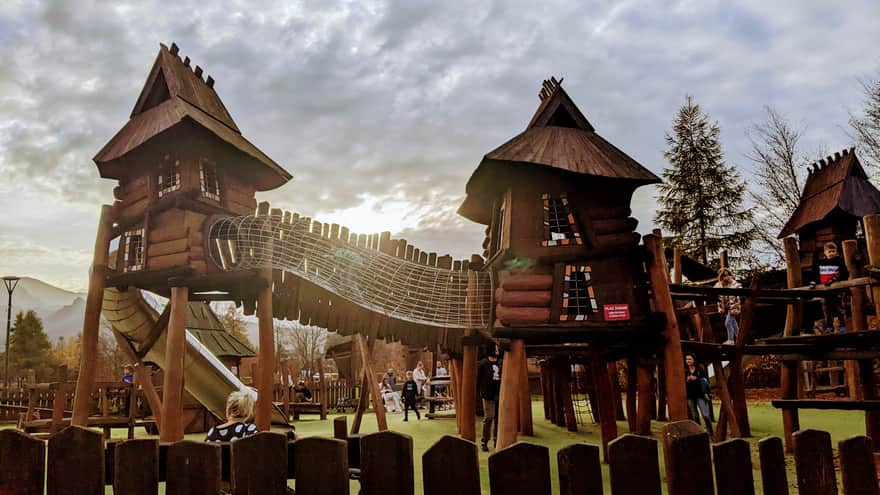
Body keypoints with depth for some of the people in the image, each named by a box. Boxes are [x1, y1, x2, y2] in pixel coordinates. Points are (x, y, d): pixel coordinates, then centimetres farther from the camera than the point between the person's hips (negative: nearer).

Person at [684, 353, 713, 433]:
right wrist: (687, 380, -10)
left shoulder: (700, 369, 3)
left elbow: (706, 380, -1)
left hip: (700, 395, -2)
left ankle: (711, 433, -4)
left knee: (706, 415, -11)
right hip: (690, 396, 2)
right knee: (694, 416, 6)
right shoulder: (684, 371, 7)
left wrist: (696, 378, -13)